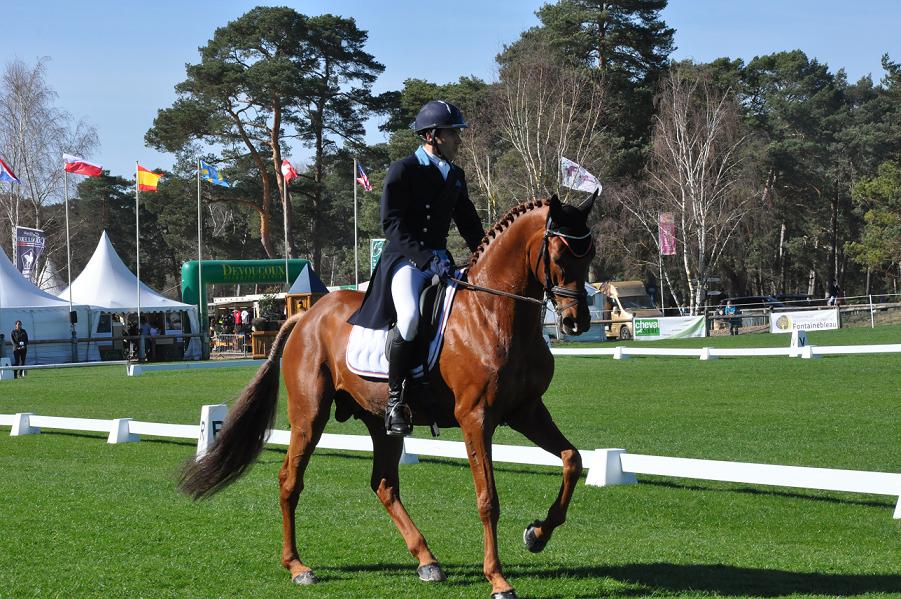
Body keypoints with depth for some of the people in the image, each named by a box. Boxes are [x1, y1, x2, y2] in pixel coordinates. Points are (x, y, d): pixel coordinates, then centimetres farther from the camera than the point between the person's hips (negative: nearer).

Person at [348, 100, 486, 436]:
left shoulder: (456, 176, 16)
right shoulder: (402, 171, -6)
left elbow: (469, 225, 23)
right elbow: (393, 226, -13)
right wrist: (427, 258, -24)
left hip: (439, 260, 8)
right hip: (404, 258, -8)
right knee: (410, 316, -33)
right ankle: (394, 399, -23)